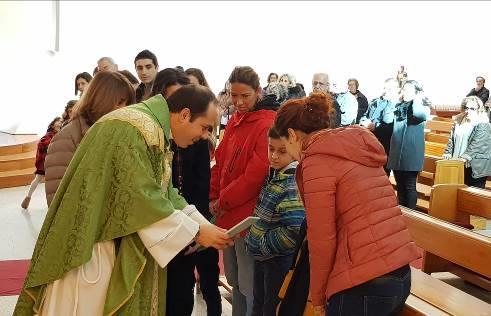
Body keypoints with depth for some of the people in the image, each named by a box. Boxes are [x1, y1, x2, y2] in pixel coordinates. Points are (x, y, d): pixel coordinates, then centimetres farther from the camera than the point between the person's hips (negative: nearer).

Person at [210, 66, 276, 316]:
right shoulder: (234, 121, 11)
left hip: (250, 216, -8)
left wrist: (223, 201, -11)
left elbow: (257, 174, -21)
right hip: (228, 214, 8)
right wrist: (214, 198, 2)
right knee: (234, 281, 19)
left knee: (249, 285, 1)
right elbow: (220, 161, 14)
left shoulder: (268, 125, -15)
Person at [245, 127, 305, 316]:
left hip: (279, 260, -8)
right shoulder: (274, 174, 3)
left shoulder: (294, 185, -24)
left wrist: (264, 244, -21)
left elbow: (295, 231, -32)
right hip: (262, 257, 8)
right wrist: (253, 238, 8)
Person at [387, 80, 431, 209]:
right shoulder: (398, 106, 14)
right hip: (396, 152, 6)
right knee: (400, 186, 13)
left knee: (410, 186, -2)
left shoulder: (423, 108, -3)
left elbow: (420, 115, -27)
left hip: (411, 154, -6)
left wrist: (417, 99, -14)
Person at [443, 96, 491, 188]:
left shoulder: (483, 125, -10)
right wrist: (448, 153, 0)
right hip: (459, 163, 6)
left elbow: (477, 144, -18)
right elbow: (452, 139, 12)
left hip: (476, 165, -6)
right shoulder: (459, 121, 10)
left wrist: (465, 157, -23)